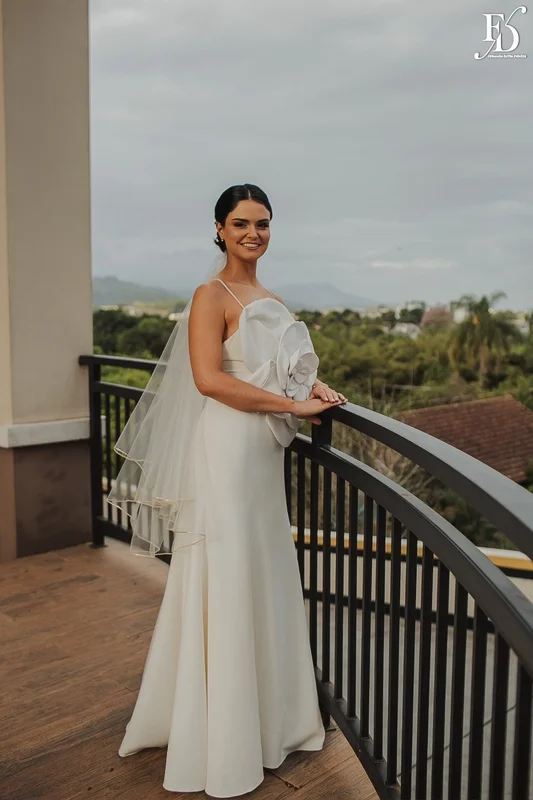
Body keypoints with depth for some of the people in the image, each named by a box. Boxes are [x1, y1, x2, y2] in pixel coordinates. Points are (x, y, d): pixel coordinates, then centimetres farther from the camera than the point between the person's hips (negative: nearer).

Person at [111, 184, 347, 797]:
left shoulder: (271, 300, 15)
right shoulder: (212, 296, -10)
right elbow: (209, 378, -22)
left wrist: (313, 388, 4)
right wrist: (293, 405, -19)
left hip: (265, 453, 9)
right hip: (227, 448, -8)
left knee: (266, 580, 17)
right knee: (227, 586, 0)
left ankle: (267, 712, 37)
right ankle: (224, 751, 18)